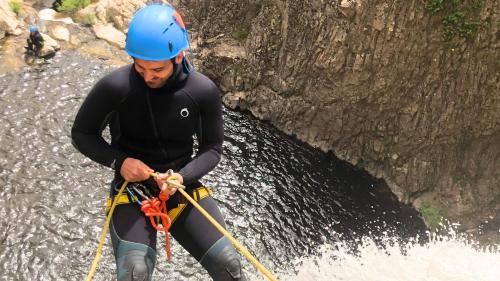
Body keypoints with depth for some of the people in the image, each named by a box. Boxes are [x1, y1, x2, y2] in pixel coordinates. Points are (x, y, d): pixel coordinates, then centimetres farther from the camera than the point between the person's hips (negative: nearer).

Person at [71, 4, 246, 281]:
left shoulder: (204, 91, -11)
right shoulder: (114, 87, -17)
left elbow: (212, 148, 1)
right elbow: (82, 134, -2)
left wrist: (182, 176, -18)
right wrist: (118, 161, -18)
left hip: (183, 188, 2)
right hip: (132, 191, -2)